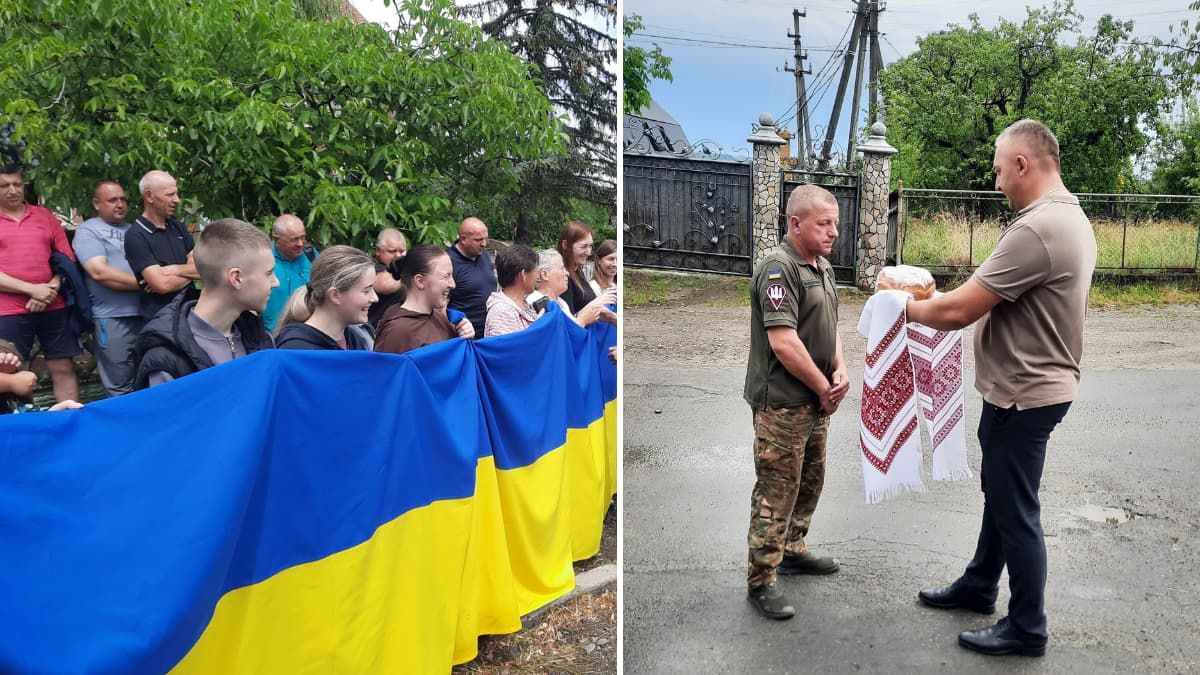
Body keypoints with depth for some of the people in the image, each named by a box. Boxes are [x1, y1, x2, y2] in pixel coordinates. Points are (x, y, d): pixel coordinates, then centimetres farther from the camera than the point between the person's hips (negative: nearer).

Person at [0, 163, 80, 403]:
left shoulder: (45, 216, 12)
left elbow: (67, 258, 9)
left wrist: (51, 289, -6)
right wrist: (32, 290, -13)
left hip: (53, 307, 2)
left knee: (64, 368, 4)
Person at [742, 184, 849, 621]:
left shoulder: (823, 267, 12)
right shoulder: (779, 268, -18)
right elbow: (783, 342, -25)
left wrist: (839, 371, 1)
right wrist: (823, 388, -14)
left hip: (816, 402, 10)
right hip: (782, 403, -10)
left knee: (810, 483, 21)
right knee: (776, 494, -3)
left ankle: (793, 551, 38)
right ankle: (760, 582, 7)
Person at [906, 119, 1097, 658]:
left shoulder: (1037, 229, -26)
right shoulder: (1067, 216, 8)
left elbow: (958, 311, -25)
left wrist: (906, 306, -7)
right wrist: (934, 299, 6)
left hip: (1024, 396, -10)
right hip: (1025, 386, 10)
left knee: (1015, 510, 5)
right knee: (999, 490, 22)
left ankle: (1027, 629, 22)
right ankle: (979, 586, 41)